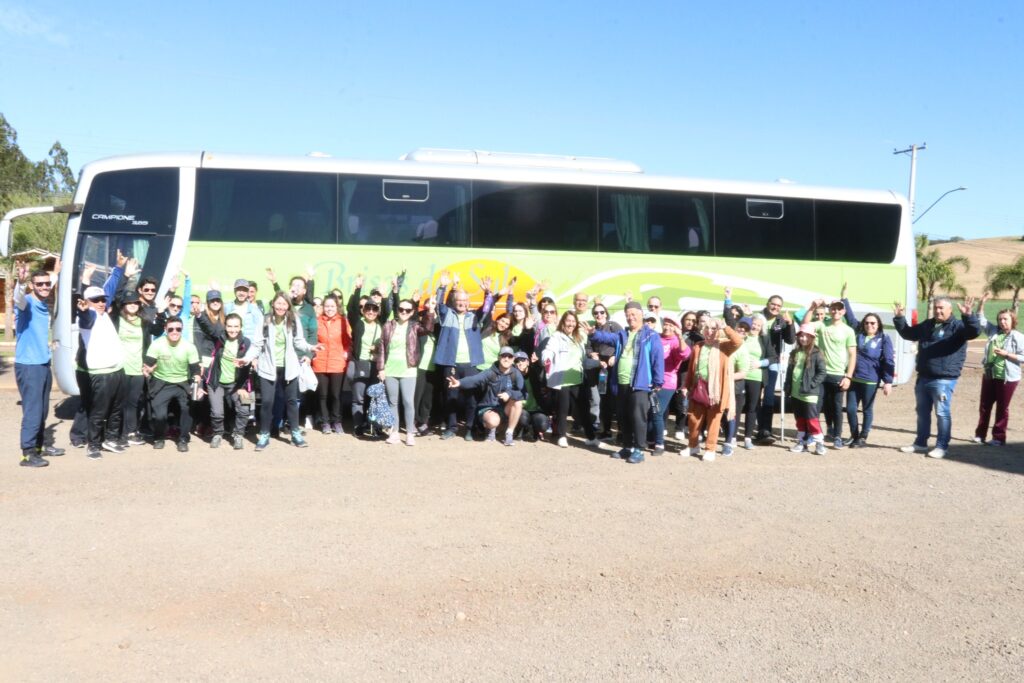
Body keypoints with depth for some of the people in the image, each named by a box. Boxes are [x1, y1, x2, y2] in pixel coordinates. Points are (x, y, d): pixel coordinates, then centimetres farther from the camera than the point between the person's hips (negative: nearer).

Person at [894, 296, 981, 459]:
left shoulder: (957, 326, -6)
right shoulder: (927, 325, 15)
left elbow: (974, 331, -24)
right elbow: (908, 333, 27)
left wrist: (968, 315, -40)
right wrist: (899, 318, 15)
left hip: (944, 379, -7)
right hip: (923, 378, 7)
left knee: (942, 413, -4)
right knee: (922, 412, 15)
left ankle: (941, 446, 4)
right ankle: (920, 443, 25)